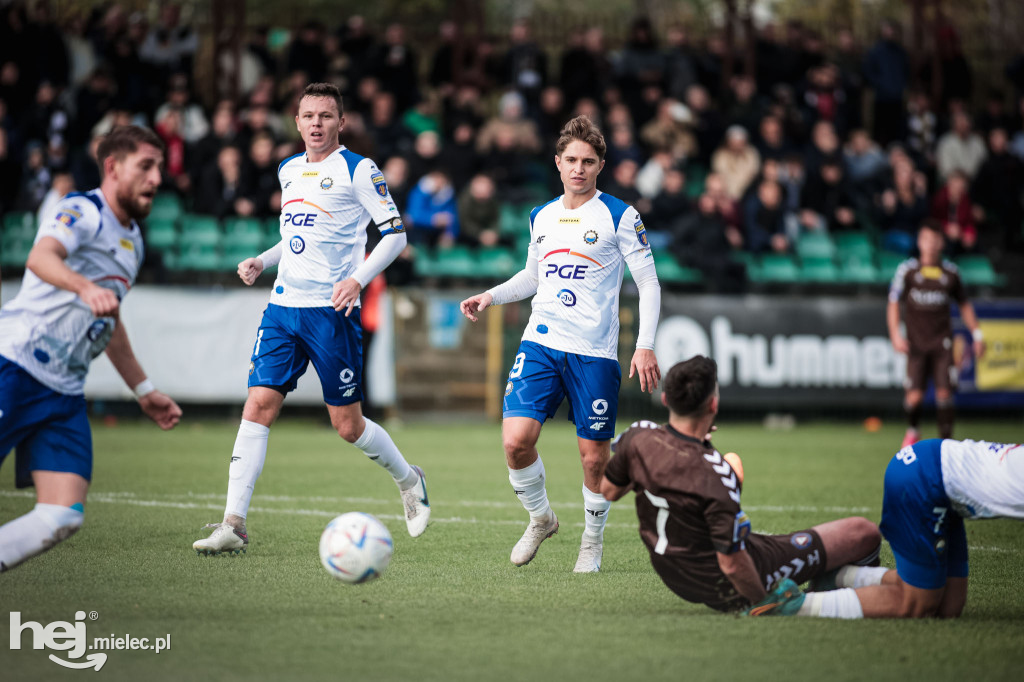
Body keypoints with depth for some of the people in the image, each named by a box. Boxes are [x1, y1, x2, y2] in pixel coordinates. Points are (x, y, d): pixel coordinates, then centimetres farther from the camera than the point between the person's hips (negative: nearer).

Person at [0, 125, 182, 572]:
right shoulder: (83, 212, -6)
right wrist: (86, 288, -47)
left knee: (63, 517, -11)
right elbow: (41, 257, -29)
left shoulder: (132, 240, 20)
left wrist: (143, 390, 33)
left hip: (65, 392, 8)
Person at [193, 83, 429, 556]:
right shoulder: (288, 170, 15)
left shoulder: (358, 170, -4)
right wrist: (261, 262, 11)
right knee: (258, 405, -8)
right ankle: (233, 525, -9)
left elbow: (395, 233, -6)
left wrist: (359, 278, -19)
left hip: (333, 310, -5)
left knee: (347, 424, 1)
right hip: (283, 305, 5)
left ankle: (408, 481, 30)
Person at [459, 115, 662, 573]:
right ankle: (540, 518, 12)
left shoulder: (619, 216, -2)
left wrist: (645, 345, -12)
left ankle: (593, 541, 23)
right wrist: (491, 296, 9)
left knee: (594, 456, 1)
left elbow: (648, 283, -2)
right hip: (540, 342, 3)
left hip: (595, 354, -3)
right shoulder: (541, 217, 12)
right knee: (516, 440, -13)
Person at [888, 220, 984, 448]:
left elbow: (964, 305, 18)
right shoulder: (907, 269, 1)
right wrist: (895, 334, -10)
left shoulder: (950, 272, 7)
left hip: (942, 342, 1)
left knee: (944, 393, -9)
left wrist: (977, 335, 13)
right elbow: (893, 304, 2)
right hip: (916, 343, -1)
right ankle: (912, 431, 24)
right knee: (914, 396, -6)